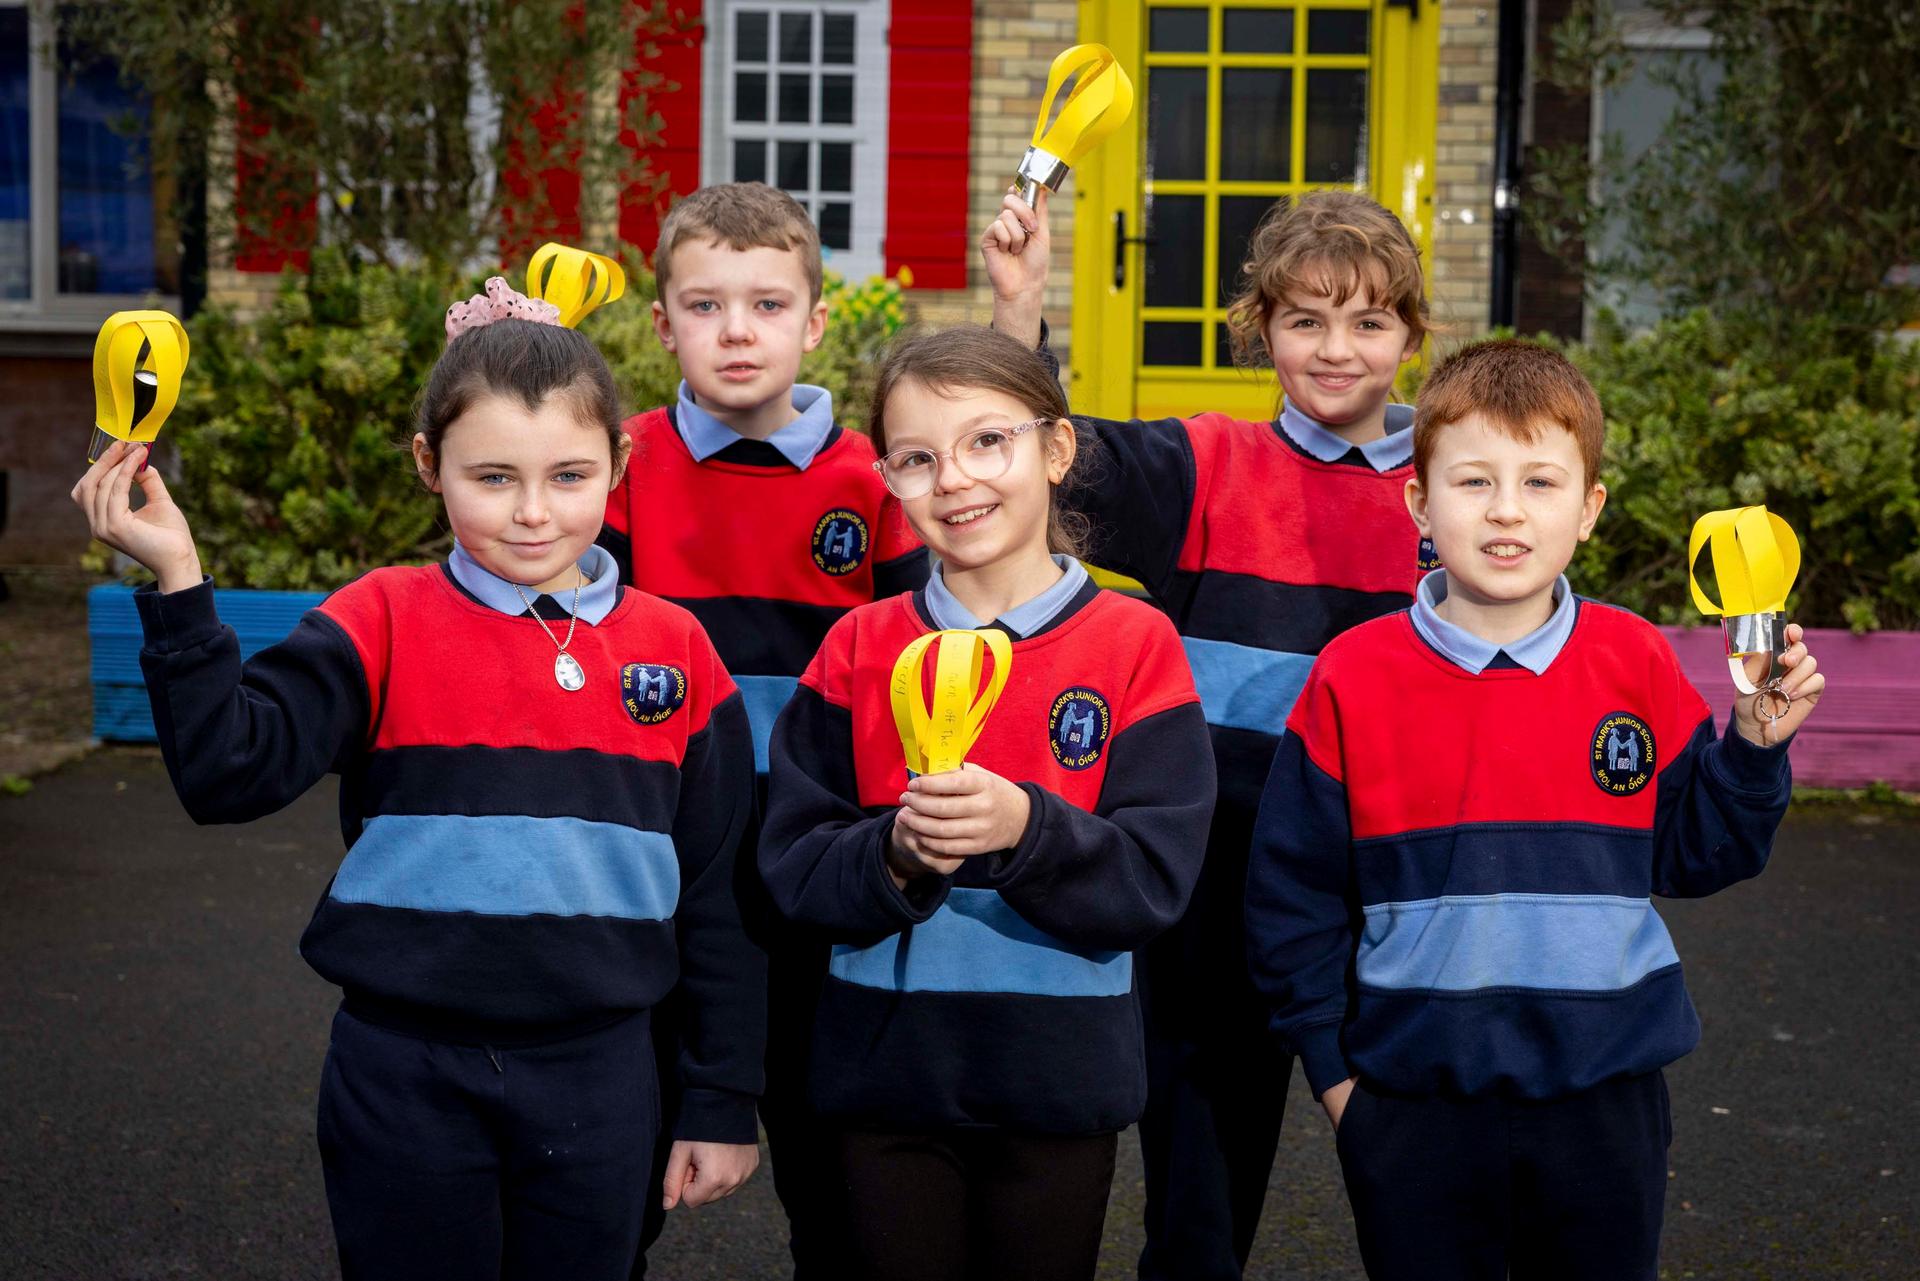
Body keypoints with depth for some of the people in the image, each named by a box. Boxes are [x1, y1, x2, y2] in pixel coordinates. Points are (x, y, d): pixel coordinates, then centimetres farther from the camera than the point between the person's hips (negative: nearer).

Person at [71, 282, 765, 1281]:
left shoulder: (674, 649, 1)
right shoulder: (384, 626, -4)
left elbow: (718, 891, 6)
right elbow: (228, 771, -16)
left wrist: (722, 1102, 8)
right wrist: (177, 583, -25)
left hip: (598, 1077, 2)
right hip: (406, 1076, -1)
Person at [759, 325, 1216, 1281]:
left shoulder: (1136, 645, -5)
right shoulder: (859, 649, 1)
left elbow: (1158, 878, -11)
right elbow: (793, 868, -3)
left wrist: (1027, 828, -28)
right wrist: (896, 853, -22)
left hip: (1059, 1083, -1)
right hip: (885, 1073, 1)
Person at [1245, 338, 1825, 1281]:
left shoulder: (1637, 663, -2)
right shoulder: (1352, 679, -6)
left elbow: (1693, 854, 4)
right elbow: (1293, 891, -1)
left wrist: (1755, 744, -11)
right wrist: (1331, 1062, 0)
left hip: (1602, 1097, 1)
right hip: (1414, 1104, -1)